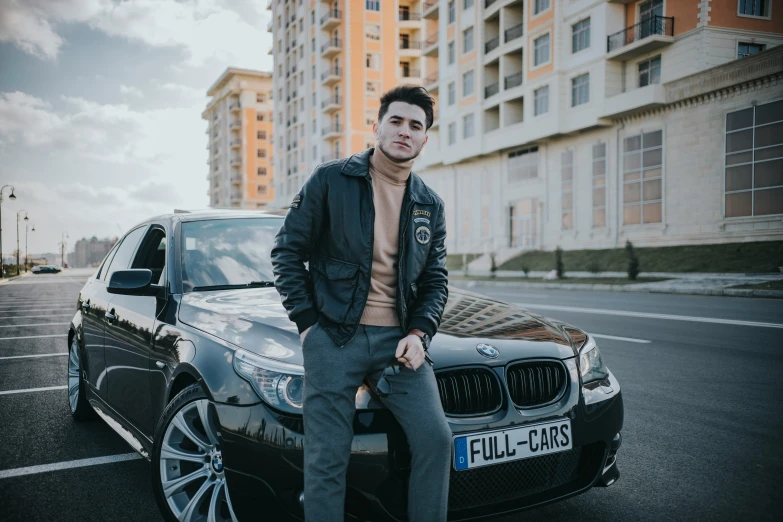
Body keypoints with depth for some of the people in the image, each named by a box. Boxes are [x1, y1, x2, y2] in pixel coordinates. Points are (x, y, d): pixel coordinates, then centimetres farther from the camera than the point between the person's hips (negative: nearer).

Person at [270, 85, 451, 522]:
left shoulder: (431, 205, 11)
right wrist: (308, 322, -4)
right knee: (328, 457, -1)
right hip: (334, 337, -3)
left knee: (436, 439, -4)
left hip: (398, 338, 4)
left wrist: (419, 333, -3)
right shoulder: (331, 180, 0)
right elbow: (287, 251, 1)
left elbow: (436, 280, 13)